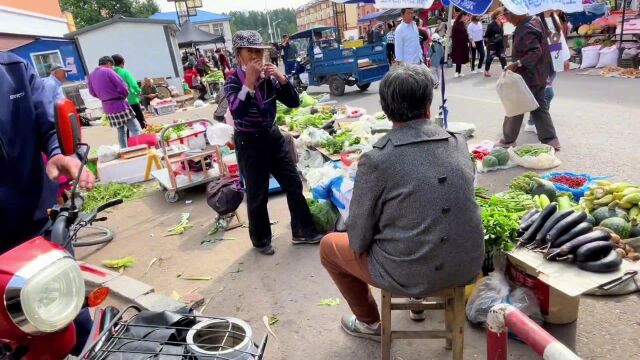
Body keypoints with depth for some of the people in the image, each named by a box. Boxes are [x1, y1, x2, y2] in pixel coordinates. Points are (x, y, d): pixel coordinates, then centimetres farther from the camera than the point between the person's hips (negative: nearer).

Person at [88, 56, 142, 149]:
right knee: (136, 129, -5)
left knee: (121, 132, 17)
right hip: (119, 105, -8)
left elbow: (92, 92, 18)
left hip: (107, 107, 8)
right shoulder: (108, 71, -12)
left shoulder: (91, 75, 10)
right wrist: (125, 95, 4)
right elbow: (122, 87, -15)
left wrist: (104, 97, 18)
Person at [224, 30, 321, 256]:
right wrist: (249, 82, -32)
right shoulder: (233, 82, -12)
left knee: (293, 184, 8)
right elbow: (237, 112, -29)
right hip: (249, 143, -5)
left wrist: (282, 79, -17)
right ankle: (261, 240, 26)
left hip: (273, 136, 5)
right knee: (257, 195, 5)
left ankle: (302, 231, 24)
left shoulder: (269, 77, -1)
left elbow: (293, 103, -3)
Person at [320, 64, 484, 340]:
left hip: (409, 275, -5)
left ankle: (370, 322, 33)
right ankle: (421, 301, 43)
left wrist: (360, 245, 11)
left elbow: (359, 236, -11)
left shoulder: (375, 159, -19)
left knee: (329, 246, 18)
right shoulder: (459, 144, -3)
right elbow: (458, 206, 9)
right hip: (467, 267, 6)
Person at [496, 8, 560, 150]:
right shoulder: (535, 20, 8)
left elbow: (535, 52, -29)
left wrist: (517, 63, -31)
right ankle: (550, 139, 15)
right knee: (540, 107, 14)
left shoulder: (526, 30, -23)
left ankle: (508, 140, 16)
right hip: (539, 75, 10)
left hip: (528, 76, -10)